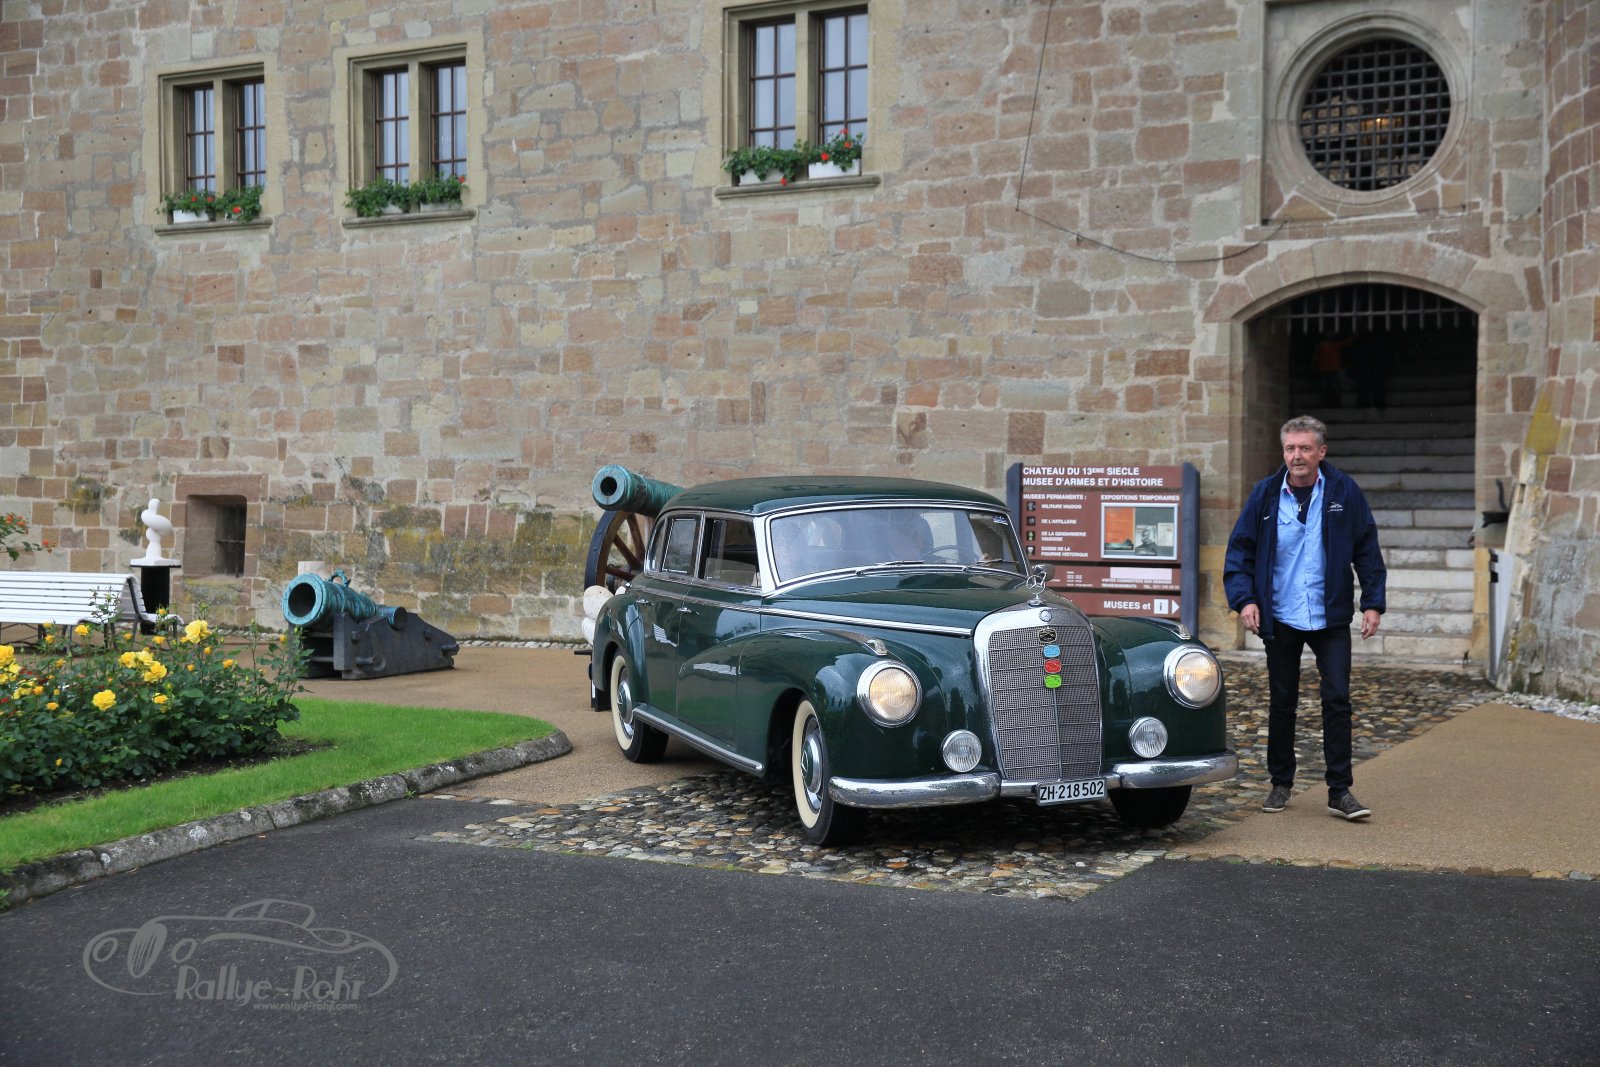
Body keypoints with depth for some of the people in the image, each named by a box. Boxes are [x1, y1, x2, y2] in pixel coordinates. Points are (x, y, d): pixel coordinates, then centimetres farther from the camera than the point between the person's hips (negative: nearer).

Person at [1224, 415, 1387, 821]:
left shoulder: (1344, 491, -3)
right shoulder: (1265, 494, -1)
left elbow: (1367, 550, 2)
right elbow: (1239, 550, 2)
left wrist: (1372, 602, -3)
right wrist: (1244, 599, -10)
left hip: (1330, 617, -1)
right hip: (1280, 619, 1)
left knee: (1337, 700, -4)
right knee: (1282, 703, 10)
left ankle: (1340, 792, 3)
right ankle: (1281, 784, 23)